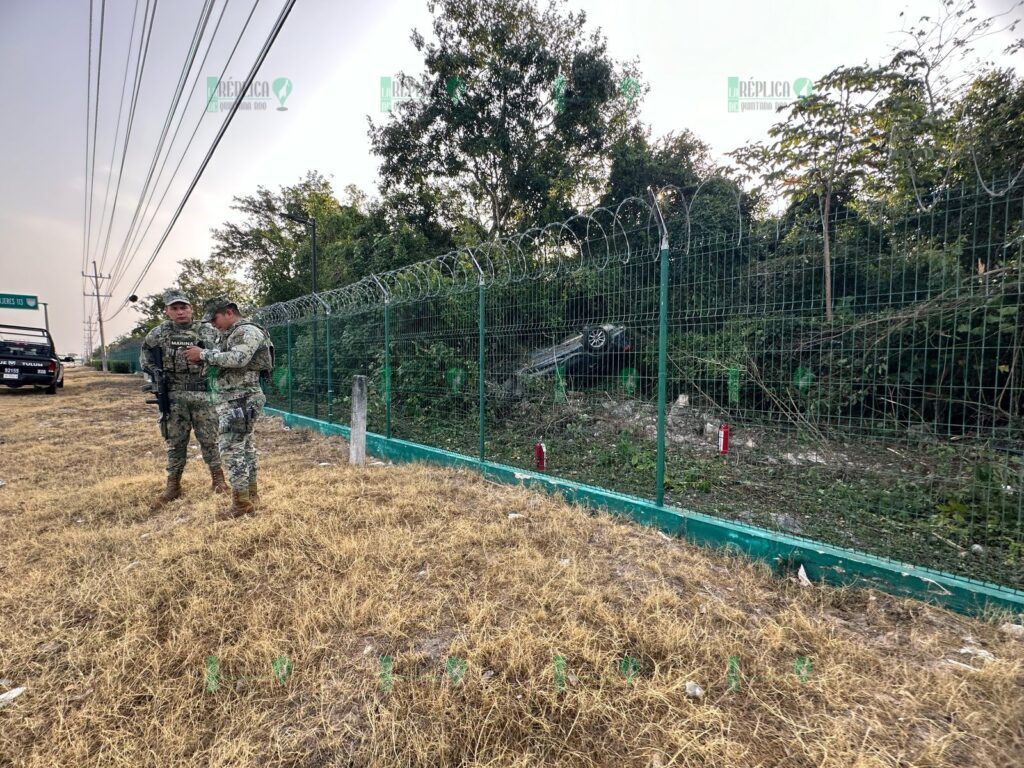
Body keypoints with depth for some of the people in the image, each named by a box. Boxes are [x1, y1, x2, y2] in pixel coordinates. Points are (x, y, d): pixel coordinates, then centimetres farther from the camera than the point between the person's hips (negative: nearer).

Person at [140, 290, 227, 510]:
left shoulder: (207, 330, 1)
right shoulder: (160, 332, 6)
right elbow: (145, 350, 22)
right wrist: (153, 371, 9)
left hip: (203, 394, -2)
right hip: (174, 397, 2)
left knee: (209, 439, 3)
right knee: (175, 442, 8)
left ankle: (218, 479, 16)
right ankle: (173, 486, 18)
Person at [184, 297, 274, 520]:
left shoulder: (247, 331, -12)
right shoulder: (232, 334, 20)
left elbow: (237, 359, -26)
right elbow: (225, 362, 18)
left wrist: (203, 354, -17)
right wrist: (203, 359, 1)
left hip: (241, 399, -10)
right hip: (233, 398, 10)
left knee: (232, 448, -9)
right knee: (244, 445, 14)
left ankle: (241, 502, -3)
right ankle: (251, 493, 24)